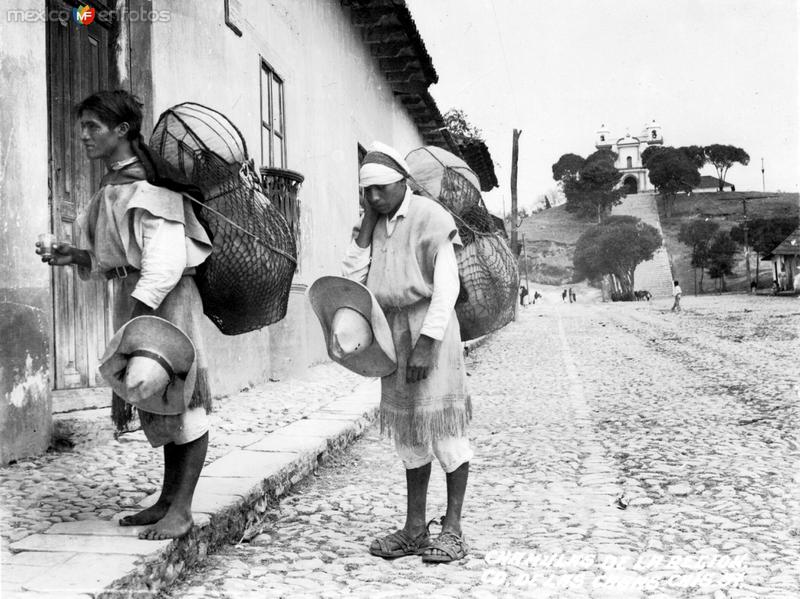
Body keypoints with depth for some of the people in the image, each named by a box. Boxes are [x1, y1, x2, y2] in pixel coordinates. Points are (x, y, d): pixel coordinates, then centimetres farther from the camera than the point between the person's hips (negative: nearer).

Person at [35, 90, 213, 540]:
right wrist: (76, 256, 1)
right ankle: (168, 499, 21)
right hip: (132, 297, 9)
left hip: (164, 298, -9)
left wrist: (138, 316, -24)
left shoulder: (149, 183, -13)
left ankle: (181, 510, 0)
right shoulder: (112, 186, 15)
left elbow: (164, 260, -21)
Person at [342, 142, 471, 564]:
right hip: (391, 327, 7)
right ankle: (414, 529, 20)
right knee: (408, 430, 11)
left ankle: (452, 529, 7)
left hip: (429, 327, -7)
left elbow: (446, 287, -13)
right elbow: (351, 279, 6)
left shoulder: (429, 218, -9)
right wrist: (367, 224, 1)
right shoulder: (375, 225, 12)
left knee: (443, 425, -3)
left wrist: (427, 344, -19)